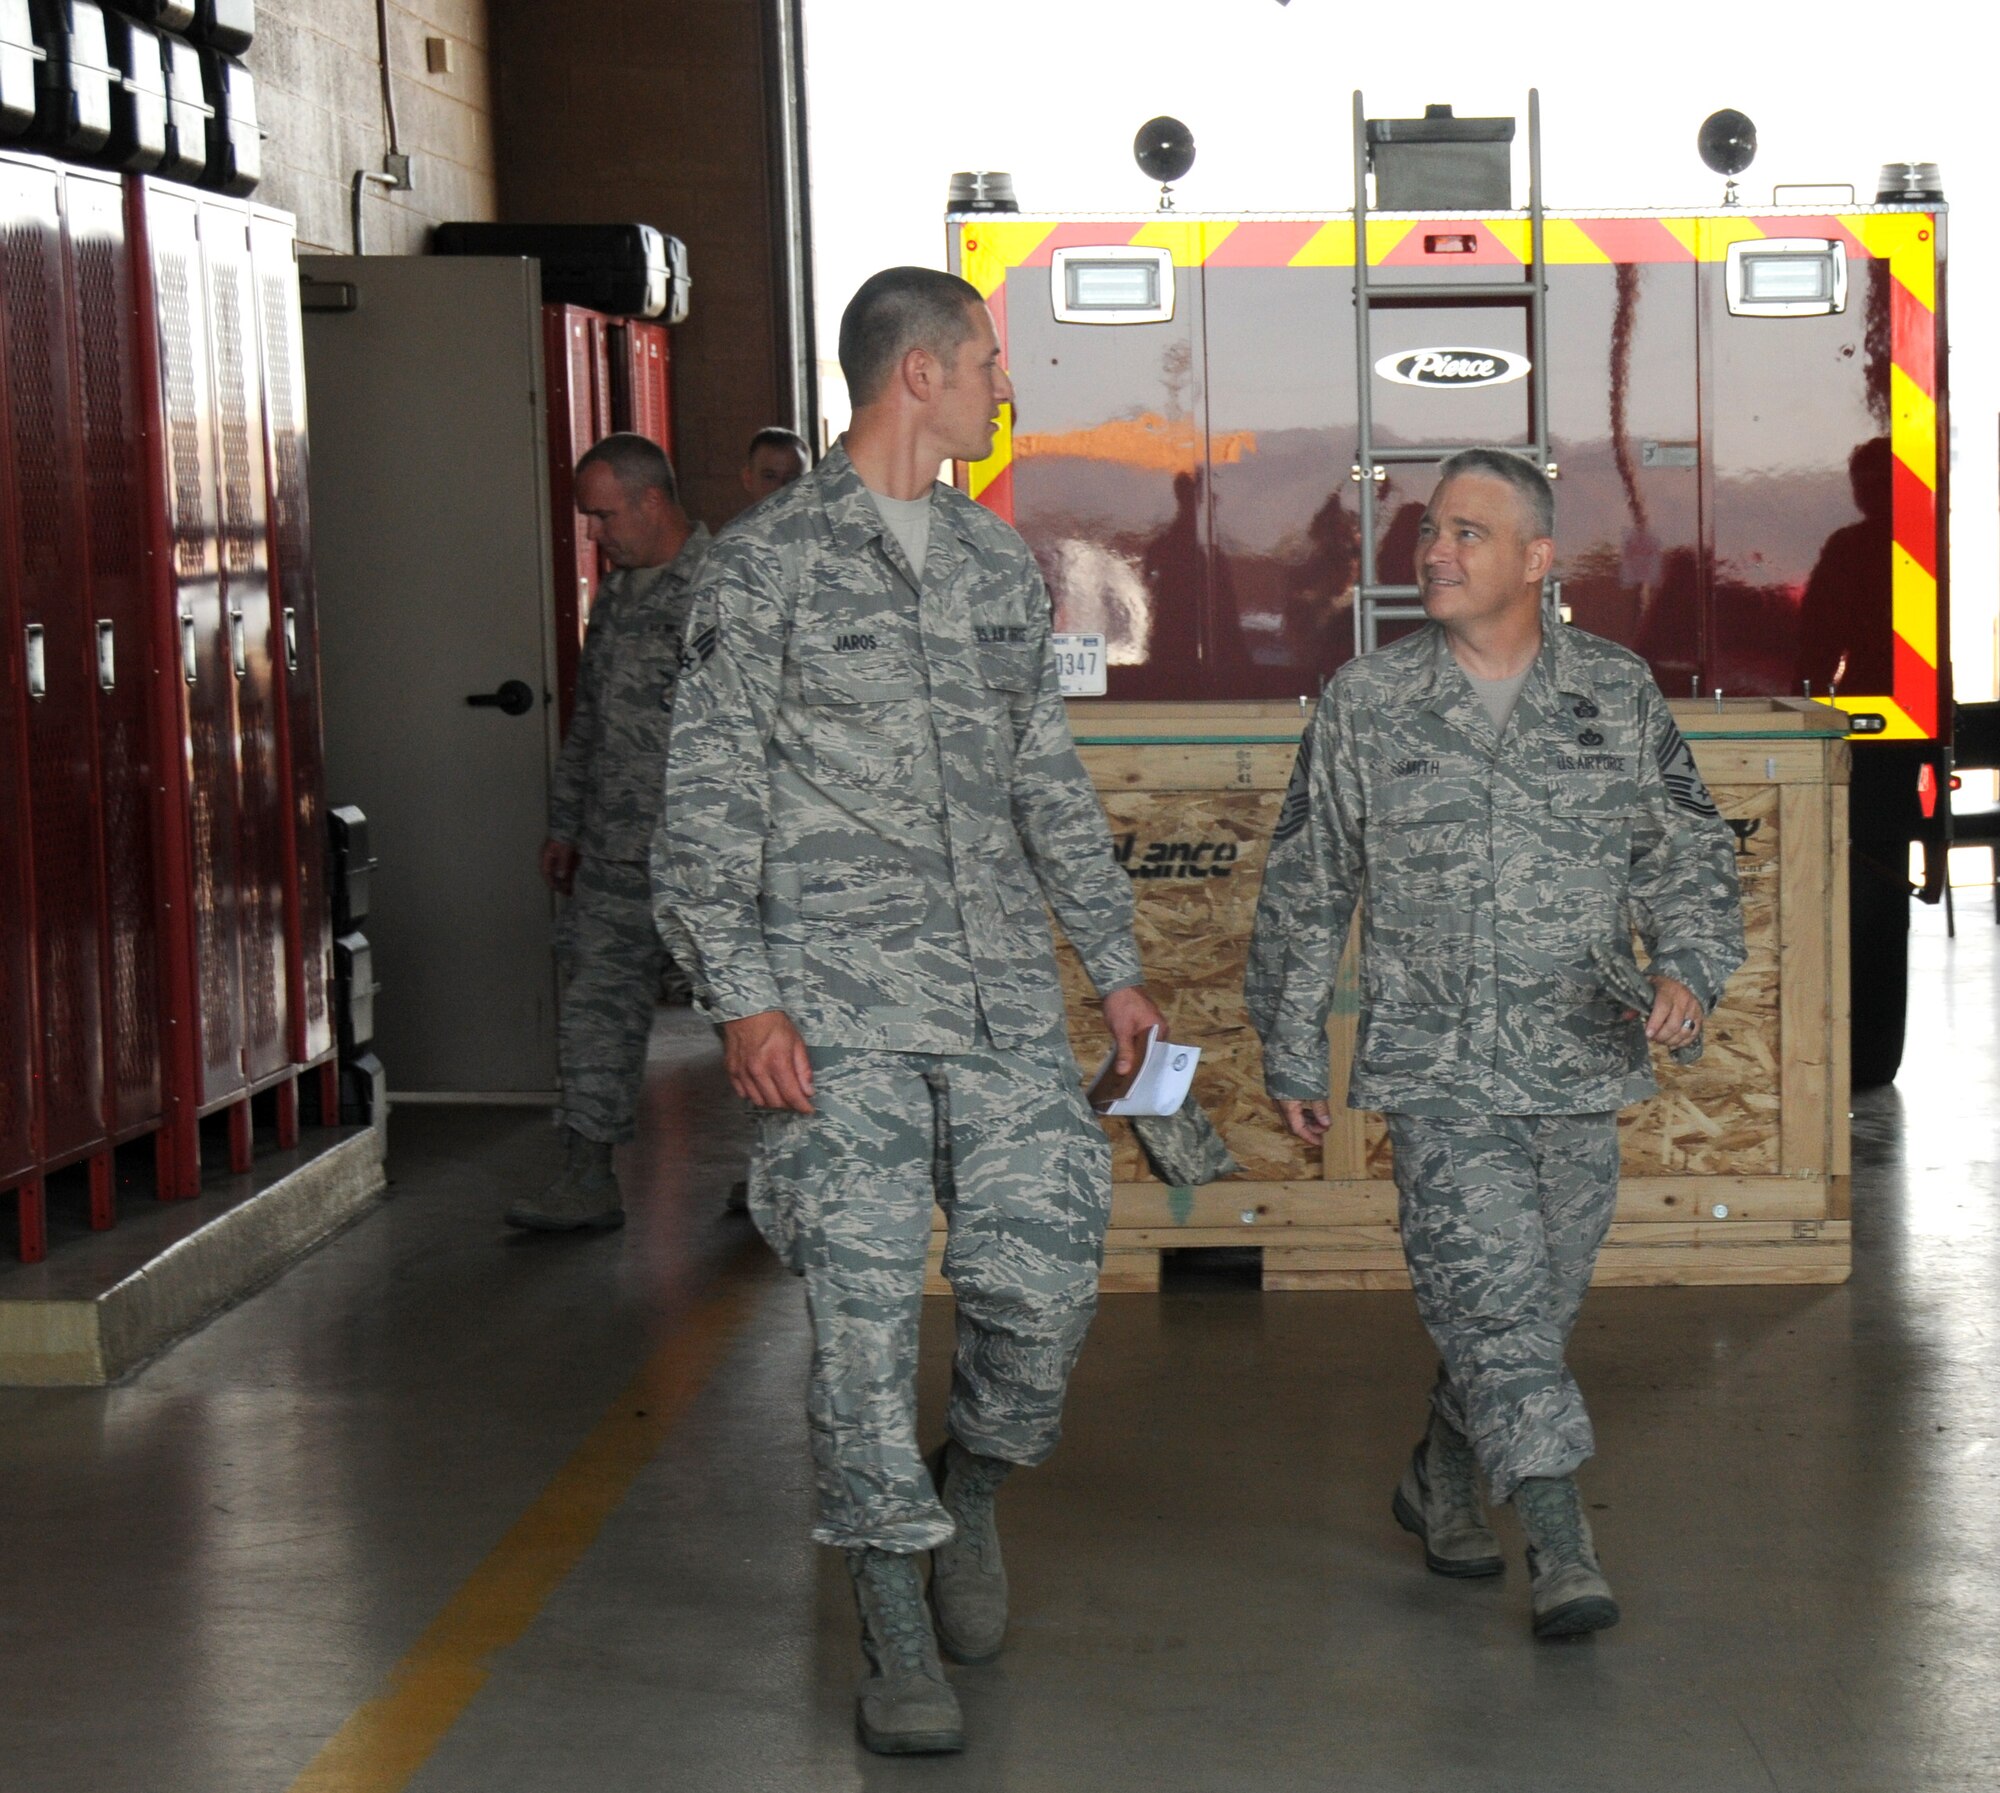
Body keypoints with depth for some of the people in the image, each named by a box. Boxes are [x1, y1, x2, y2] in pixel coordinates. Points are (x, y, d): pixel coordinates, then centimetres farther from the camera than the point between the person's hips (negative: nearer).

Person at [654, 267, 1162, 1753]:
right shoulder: (771, 562, -2)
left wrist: (1116, 963, 18)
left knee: (1045, 1282, -3)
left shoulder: (1001, 563, 15)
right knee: (868, 1308, -4)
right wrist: (744, 998, -13)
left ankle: (968, 1495, 27)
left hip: (1003, 991, 5)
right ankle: (898, 1637, 5)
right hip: (843, 1002, -5)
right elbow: (709, 806, -4)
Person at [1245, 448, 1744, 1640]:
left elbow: (1689, 849, 9)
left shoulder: (1620, 695, 4)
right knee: (1493, 1293, -15)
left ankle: (1442, 1478, 34)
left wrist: (1690, 965, -11)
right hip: (1437, 1065, -2)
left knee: (1535, 1304, 11)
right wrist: (1293, 1056, 10)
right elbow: (1307, 890, 8)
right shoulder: (1368, 705, 2)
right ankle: (1563, 1549, -16)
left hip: (1580, 1065, 2)